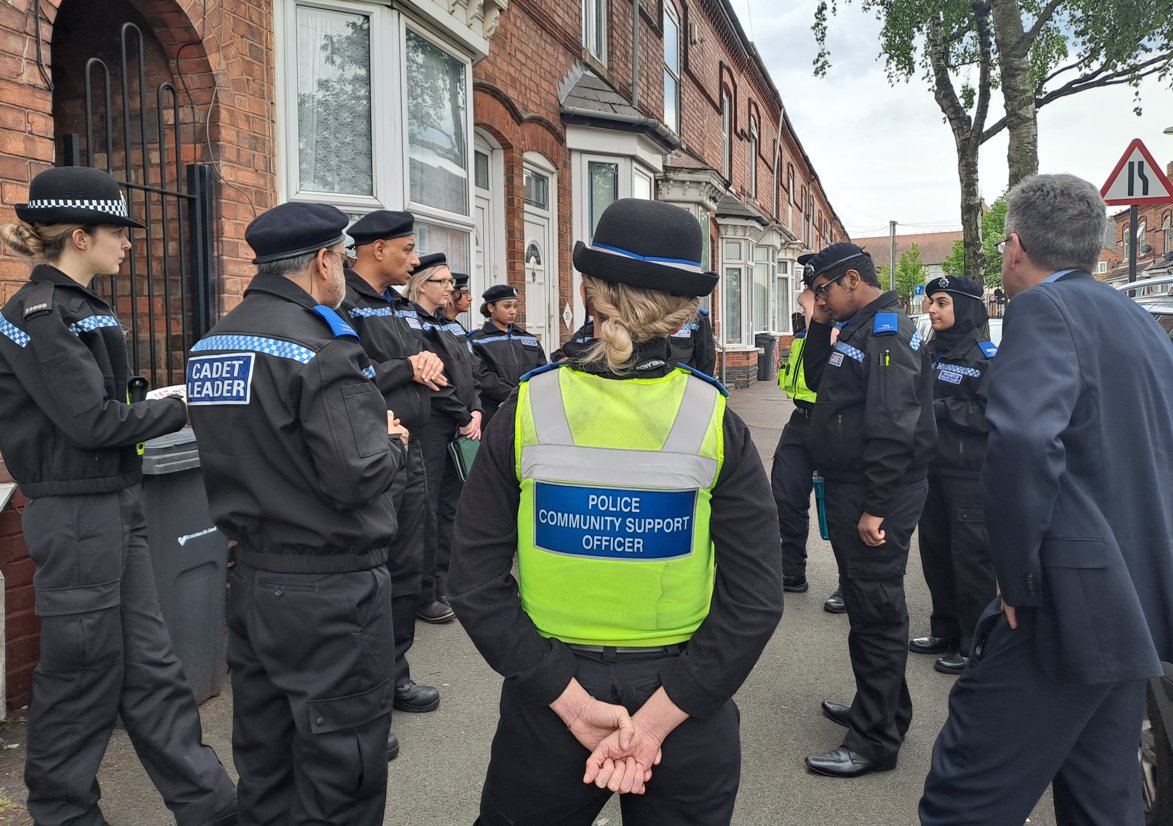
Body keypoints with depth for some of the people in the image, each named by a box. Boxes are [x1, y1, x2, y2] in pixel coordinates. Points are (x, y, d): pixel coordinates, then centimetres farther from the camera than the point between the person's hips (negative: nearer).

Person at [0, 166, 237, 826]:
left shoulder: (83, 307, 12)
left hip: (117, 504, 9)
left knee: (150, 664, 11)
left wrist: (158, 405, 1)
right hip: (77, 515, -9)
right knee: (84, 673, 6)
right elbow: (93, 422, -20)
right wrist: (180, 409, -10)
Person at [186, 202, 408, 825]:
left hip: (251, 579, 9)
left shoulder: (210, 345, 9)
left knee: (264, 763, 21)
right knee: (340, 775, 6)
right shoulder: (319, 346, -18)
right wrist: (391, 443, -3)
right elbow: (356, 475, -25)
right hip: (328, 587, -8)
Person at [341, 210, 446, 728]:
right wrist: (407, 368, -11)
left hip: (411, 453, 9)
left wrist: (432, 364, -3)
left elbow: (428, 373, 20)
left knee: (406, 573, 16)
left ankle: (393, 677, 31)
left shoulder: (404, 308, 17)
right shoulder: (343, 305, -11)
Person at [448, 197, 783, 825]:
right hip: (684, 708, 0)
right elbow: (756, 597, -15)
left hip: (545, 699, 1)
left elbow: (474, 584, -13)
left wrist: (572, 699, -13)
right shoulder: (715, 424, -11)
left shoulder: (525, 412, -11)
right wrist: (660, 715, -14)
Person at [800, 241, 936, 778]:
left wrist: (875, 507, -25)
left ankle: (875, 739, 8)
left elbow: (892, 426, -24)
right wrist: (819, 327, 9)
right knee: (865, 601, 19)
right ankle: (881, 707, 35)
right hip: (850, 491, 10)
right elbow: (817, 382, 22)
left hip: (875, 495, -10)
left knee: (875, 611, -3)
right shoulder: (860, 328, 14)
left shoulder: (886, 332, -16)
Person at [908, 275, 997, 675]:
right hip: (932, 469, 7)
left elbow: (993, 414, -18)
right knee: (935, 551, 14)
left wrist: (943, 409, -18)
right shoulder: (929, 352, 11)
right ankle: (945, 631, 29)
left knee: (970, 557, 0)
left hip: (969, 475, -7)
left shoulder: (987, 358, -9)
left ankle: (974, 644, 13)